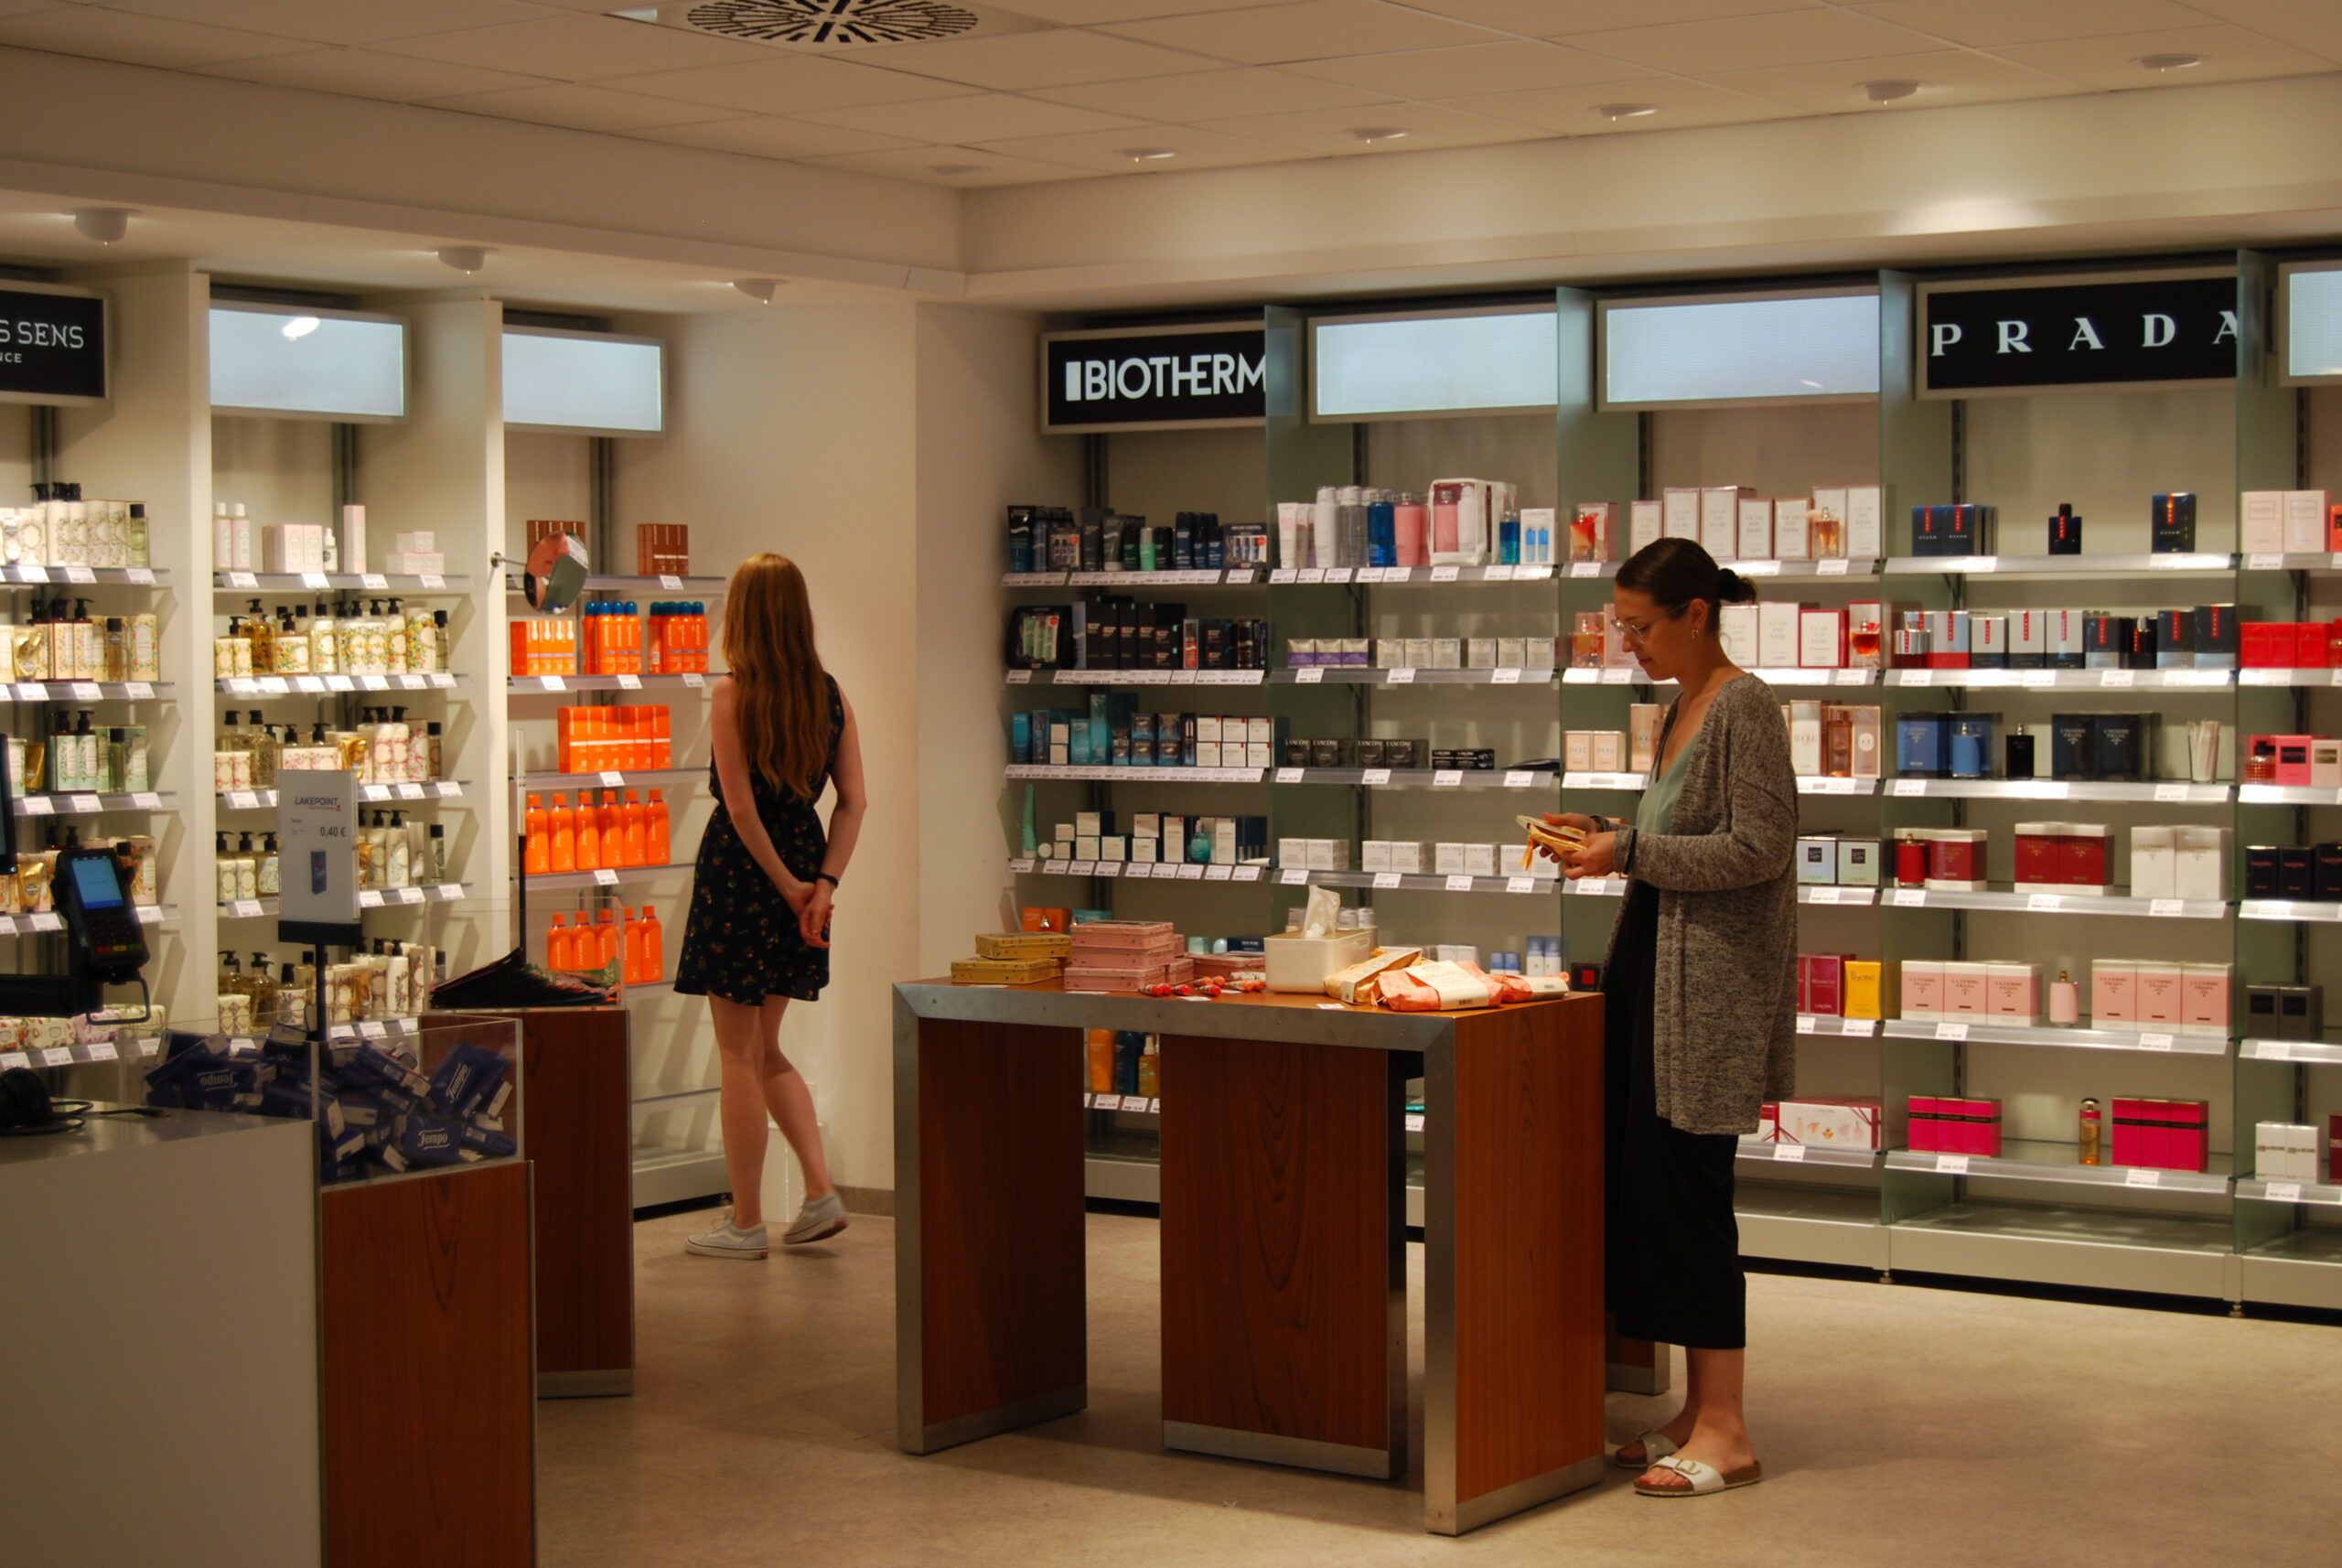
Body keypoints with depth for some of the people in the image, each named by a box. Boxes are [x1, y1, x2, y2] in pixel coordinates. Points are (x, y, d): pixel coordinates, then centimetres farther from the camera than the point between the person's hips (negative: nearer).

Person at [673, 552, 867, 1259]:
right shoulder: (831, 695, 4)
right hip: (803, 858, 6)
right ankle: (821, 1192, 10)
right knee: (765, 1049, 19)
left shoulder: (732, 694, -12)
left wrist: (786, 884, -8)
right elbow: (853, 802, 0)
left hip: (741, 866, -6)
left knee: (740, 1055, 3)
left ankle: (746, 1223, 7)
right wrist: (824, 882, -3)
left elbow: (742, 808, -15)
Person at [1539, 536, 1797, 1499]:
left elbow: (1757, 848, -18)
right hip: (1657, 970, 9)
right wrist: (1610, 836, 8)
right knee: (1647, 1185, 8)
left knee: (1683, 1186, -7)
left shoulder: (1744, 707, -12)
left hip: (1713, 985, -9)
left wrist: (1632, 853, -17)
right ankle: (1699, 1411, 16)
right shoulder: (1680, 707, 15)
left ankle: (1725, 1430, 0)